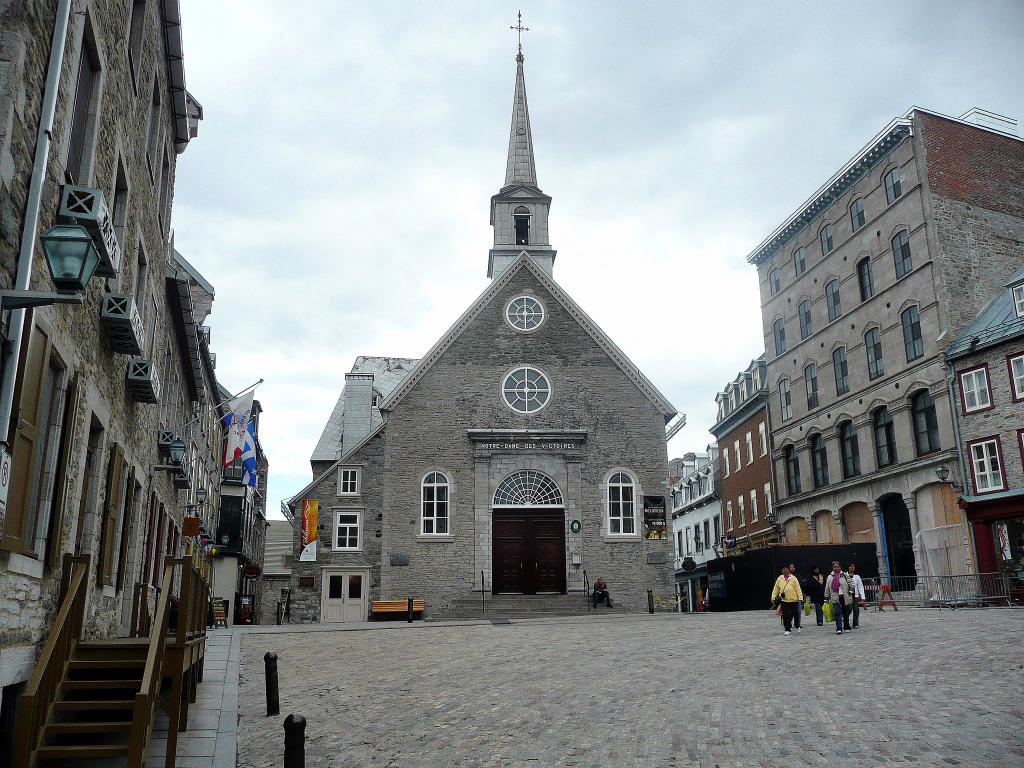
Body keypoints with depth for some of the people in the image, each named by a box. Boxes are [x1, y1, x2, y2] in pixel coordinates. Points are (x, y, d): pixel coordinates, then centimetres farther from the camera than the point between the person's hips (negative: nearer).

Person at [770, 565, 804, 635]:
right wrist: (773, 598, 7)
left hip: (793, 600, -1)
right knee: (785, 616, -1)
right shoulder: (779, 579, 7)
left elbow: (798, 589, 0)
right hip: (784, 600, 1)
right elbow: (775, 589, 11)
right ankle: (787, 630, 8)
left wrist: (800, 598, -9)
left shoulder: (793, 578, 2)